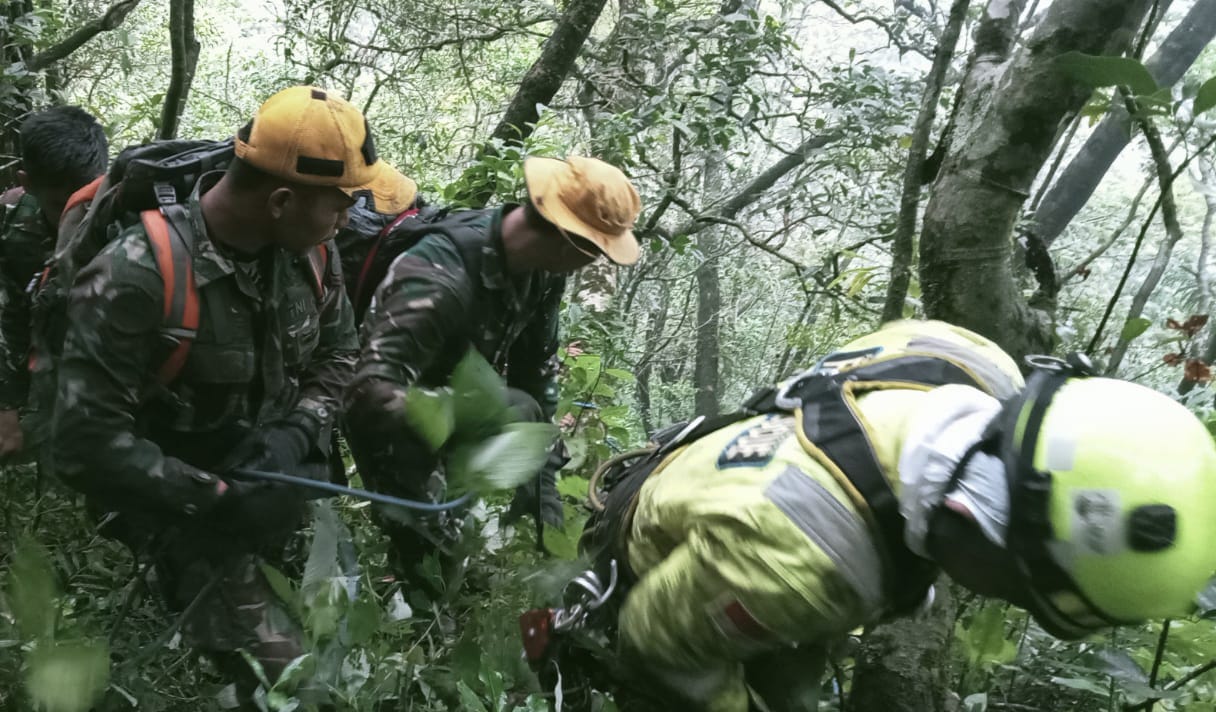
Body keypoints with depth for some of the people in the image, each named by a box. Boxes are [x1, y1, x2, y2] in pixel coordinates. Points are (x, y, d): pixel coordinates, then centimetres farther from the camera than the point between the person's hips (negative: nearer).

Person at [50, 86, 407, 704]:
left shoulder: (308, 248, -8)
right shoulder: (137, 276, -28)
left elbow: (337, 355, 6)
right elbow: (87, 443, -25)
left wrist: (297, 433, -13)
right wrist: (218, 502, -24)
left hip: (281, 484, 6)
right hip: (184, 508, -6)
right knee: (282, 678, -12)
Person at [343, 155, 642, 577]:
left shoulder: (542, 269, -13)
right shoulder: (442, 278, -36)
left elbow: (536, 371, -4)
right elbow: (371, 392, -42)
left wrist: (541, 484, -4)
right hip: (389, 418, -8)